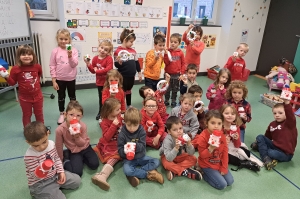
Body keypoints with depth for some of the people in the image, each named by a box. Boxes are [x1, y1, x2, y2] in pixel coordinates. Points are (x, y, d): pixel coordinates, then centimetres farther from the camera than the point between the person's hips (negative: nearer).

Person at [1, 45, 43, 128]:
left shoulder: (37, 66, -9)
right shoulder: (16, 69, -15)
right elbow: (12, 83, -7)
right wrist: (7, 77, -22)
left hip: (37, 96, 2)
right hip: (24, 98, -2)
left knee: (39, 114, 19)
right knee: (26, 115, 15)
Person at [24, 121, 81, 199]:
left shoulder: (51, 144, -8)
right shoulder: (29, 156, -26)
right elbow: (35, 175, -22)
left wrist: (61, 171, -2)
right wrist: (41, 171, -45)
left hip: (55, 174, 7)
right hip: (40, 184, -6)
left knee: (77, 180, 9)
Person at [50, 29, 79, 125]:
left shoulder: (73, 50, -8)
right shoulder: (55, 51, -8)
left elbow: (74, 64, -13)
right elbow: (52, 66, -5)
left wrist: (70, 56, -31)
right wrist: (53, 81, -7)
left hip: (71, 78, 0)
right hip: (59, 79, 0)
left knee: (72, 96, 17)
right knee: (61, 97, 14)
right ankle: (62, 114, 32)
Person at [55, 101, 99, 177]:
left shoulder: (83, 126, -22)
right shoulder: (60, 130, -26)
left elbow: (83, 144, -11)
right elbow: (59, 147, -9)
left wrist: (77, 137, -34)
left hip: (85, 148, 2)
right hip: (74, 152, -1)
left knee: (94, 165, -14)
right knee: (77, 172, -18)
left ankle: (82, 158, 12)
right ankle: (66, 160, 9)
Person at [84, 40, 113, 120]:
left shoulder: (109, 58, -15)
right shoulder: (95, 58, 0)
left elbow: (108, 69, -28)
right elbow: (93, 71, 3)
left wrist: (97, 70, -20)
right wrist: (88, 64, -13)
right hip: (99, 82, 5)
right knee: (101, 98, 19)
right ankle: (101, 112, 35)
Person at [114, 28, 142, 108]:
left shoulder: (133, 51, 6)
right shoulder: (118, 51, -14)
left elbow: (136, 62, 13)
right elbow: (117, 65, -14)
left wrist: (139, 72, 13)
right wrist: (119, 62, -35)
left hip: (131, 76, 6)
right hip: (123, 76, -6)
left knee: (129, 91, 21)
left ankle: (129, 105, 36)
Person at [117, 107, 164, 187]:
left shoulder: (141, 131, -7)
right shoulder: (122, 134, -11)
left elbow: (142, 146, -11)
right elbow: (120, 151, -10)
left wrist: (135, 145, -34)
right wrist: (125, 150, -34)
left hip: (141, 157, 3)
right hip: (128, 158, -3)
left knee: (156, 162, -16)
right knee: (126, 170, -33)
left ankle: (134, 174, -20)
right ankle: (149, 174, -17)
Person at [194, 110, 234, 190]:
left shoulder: (222, 135, -8)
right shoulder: (202, 137, -25)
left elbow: (225, 152, 0)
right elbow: (202, 155, -20)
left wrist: (224, 168, -2)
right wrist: (211, 148, -38)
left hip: (219, 164, 6)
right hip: (207, 165, -6)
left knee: (230, 181, 4)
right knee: (222, 185, -11)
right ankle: (204, 173, 7)